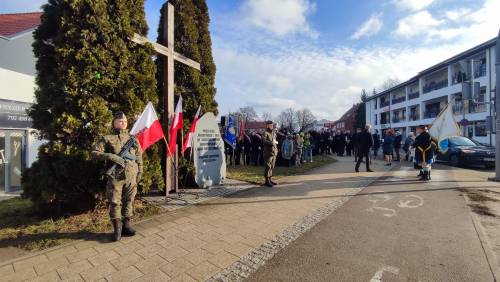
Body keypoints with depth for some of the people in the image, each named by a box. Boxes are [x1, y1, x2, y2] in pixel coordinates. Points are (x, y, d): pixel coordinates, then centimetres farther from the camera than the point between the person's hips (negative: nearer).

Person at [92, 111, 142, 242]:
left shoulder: (133, 139, 12)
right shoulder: (107, 138, 3)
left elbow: (139, 156, 14)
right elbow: (94, 152, -5)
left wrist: (140, 172, 8)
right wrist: (111, 156, -19)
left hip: (131, 176, 3)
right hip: (115, 176, -2)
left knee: (128, 201, 10)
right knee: (115, 202, 2)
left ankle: (126, 226, 22)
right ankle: (117, 229, 14)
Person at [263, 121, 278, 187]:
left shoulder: (273, 133, 18)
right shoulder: (265, 133, -7)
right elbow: (264, 141, -23)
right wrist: (272, 142, -21)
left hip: (274, 152, 8)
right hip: (268, 152, -8)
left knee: (272, 167, 13)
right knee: (268, 167, -5)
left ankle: (270, 179, 21)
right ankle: (267, 181, 2)